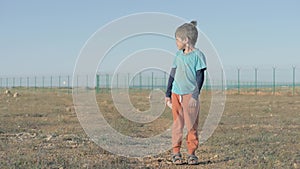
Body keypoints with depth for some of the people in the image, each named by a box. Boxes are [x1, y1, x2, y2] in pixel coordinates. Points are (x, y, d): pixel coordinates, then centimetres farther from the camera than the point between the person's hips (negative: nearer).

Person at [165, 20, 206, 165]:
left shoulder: (197, 55, -6)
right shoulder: (178, 54, 12)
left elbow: (200, 77, -8)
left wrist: (195, 96, -13)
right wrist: (168, 93, 15)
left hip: (190, 95, -5)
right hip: (176, 94, 5)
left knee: (191, 125, 0)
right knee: (177, 124, 5)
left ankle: (192, 153, 9)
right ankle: (176, 152, 10)